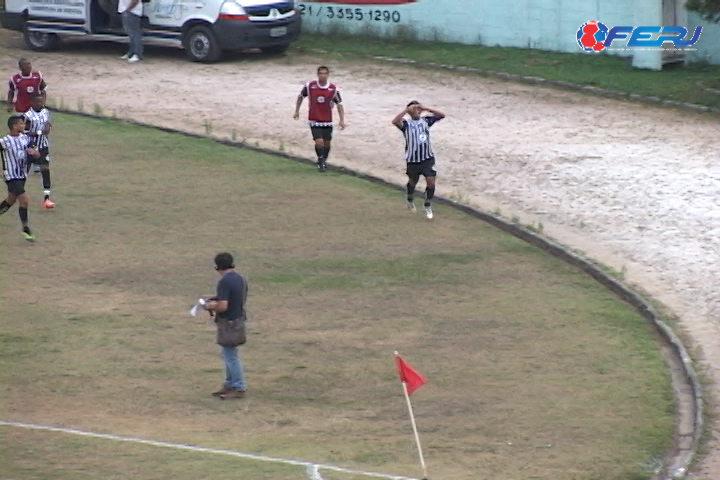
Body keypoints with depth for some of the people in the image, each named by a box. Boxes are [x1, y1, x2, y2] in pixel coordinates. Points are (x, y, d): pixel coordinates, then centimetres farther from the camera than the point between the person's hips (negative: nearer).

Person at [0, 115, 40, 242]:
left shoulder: (25, 138, 1)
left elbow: (38, 155, 5)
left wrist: (33, 152, -18)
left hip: (22, 175, 7)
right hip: (11, 176, -7)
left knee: (11, 200, 20)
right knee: (24, 200, -15)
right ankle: (26, 229, -3)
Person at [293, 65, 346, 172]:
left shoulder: (333, 89, -8)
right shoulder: (309, 86, -9)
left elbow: (339, 104, -1)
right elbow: (300, 96, 9)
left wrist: (342, 120, -8)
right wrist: (297, 111, 9)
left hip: (327, 121, 2)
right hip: (314, 120, -2)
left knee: (327, 142, 10)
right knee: (319, 141, -15)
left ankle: (324, 161, 36)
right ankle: (320, 162, 9)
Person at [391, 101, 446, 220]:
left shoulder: (426, 121, 4)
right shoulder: (406, 124, -5)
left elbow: (442, 115, -4)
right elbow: (395, 121, -26)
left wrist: (426, 109, -11)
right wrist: (407, 110, -23)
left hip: (427, 158, 1)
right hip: (412, 160, -1)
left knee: (431, 182, -10)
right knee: (413, 182, 20)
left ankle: (428, 207, 9)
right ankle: (410, 200, 49)